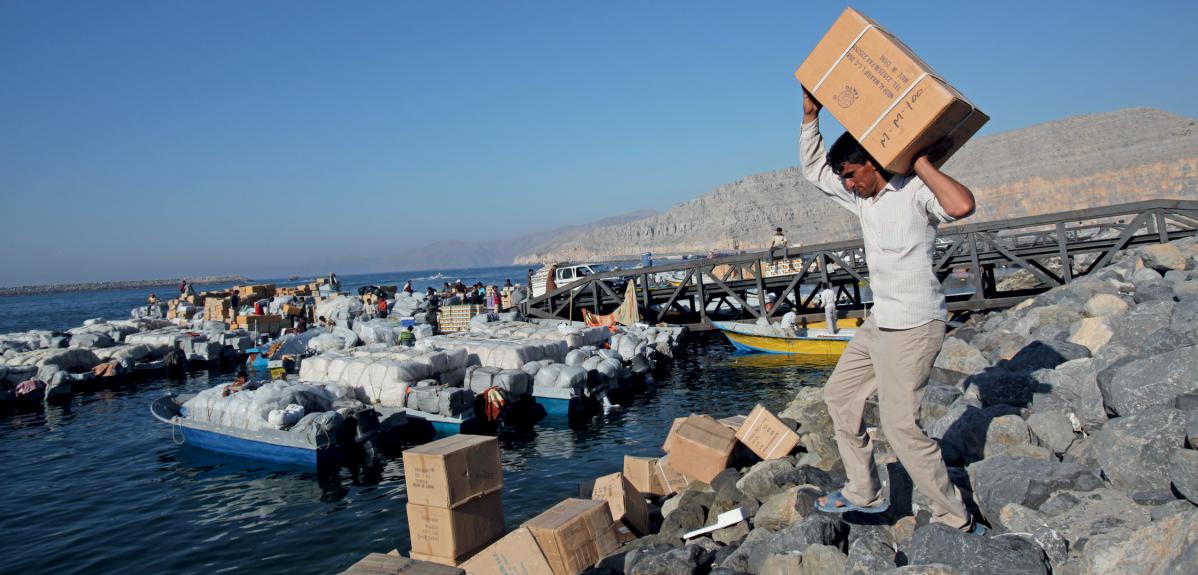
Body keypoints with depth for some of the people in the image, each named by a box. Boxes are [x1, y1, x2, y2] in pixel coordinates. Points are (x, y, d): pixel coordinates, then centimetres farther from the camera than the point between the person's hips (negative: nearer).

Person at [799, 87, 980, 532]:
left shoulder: (914, 193, -16)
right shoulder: (862, 199, 9)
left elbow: (962, 205, -38)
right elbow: (814, 170, 18)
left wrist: (922, 163, -27)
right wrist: (810, 115, 10)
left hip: (913, 328, -10)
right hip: (879, 323, 10)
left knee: (901, 425, -7)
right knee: (839, 395, 16)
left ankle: (957, 523, 8)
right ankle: (864, 494, 27)